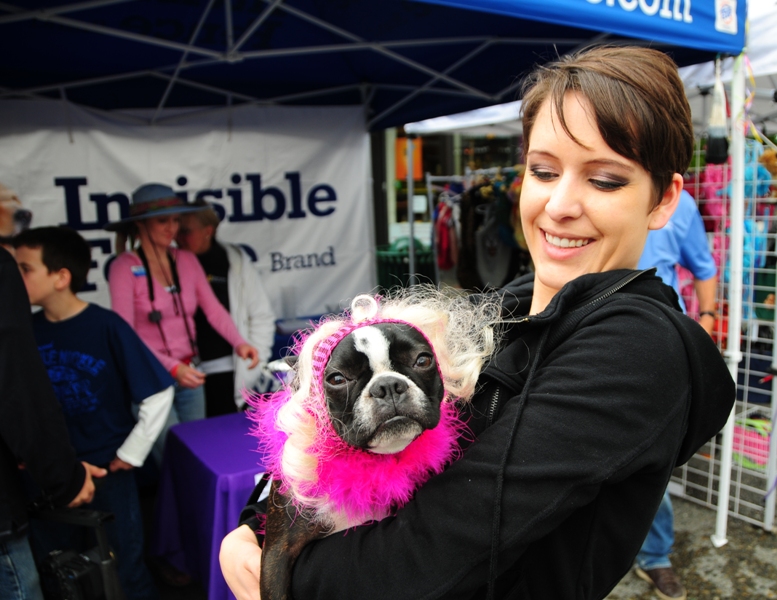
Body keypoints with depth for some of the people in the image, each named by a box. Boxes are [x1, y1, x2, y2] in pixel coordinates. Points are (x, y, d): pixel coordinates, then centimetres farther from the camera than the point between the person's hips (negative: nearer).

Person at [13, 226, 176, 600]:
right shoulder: (27, 329, -4)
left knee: (124, 569, 11)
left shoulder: (106, 327, -17)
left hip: (106, 469, -4)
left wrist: (131, 453, -10)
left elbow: (158, 393, -14)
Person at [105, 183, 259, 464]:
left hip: (189, 374, 5)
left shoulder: (187, 260, 3)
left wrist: (239, 343, -18)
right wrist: (171, 367, -26)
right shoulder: (125, 267, -12)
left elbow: (213, 309, -1)